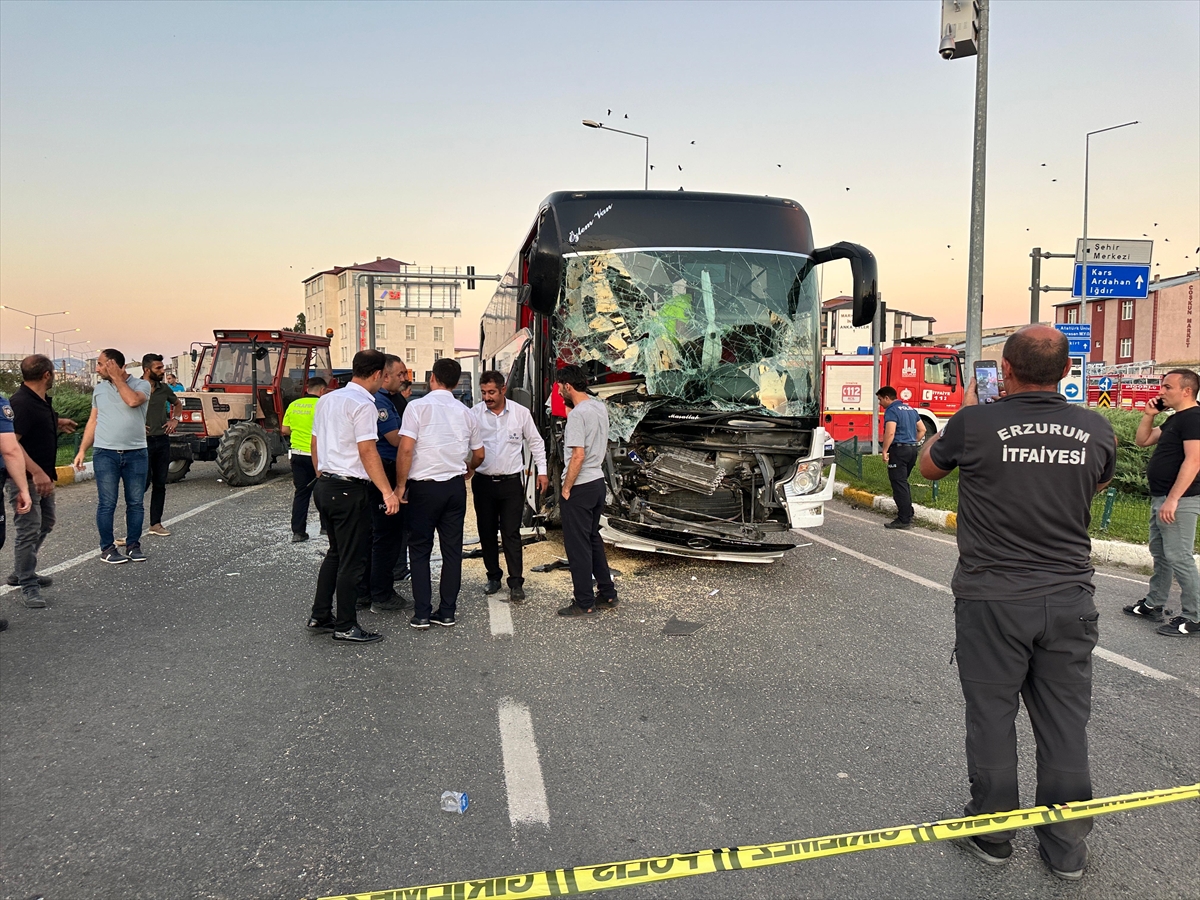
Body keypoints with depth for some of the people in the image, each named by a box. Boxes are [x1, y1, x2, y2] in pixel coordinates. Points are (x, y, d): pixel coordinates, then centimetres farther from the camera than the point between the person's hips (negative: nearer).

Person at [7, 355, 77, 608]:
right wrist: (37, 472, -30)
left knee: (45, 524, 20)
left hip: (43, 476, 10)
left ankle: (21, 573, 33)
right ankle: (28, 586, 3)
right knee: (29, 530, -5)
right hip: (26, 478, -10)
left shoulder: (42, 401, 8)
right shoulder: (21, 403, -21)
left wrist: (58, 424, 21)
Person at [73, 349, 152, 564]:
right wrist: (82, 450, 6)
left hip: (136, 455, -2)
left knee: (135, 503, 5)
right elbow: (93, 421, 13)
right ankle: (107, 548, 9)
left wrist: (116, 378, -12)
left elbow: (133, 401, -23)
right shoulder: (99, 388, 10)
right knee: (107, 504, 1)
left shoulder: (141, 385, -1)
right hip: (105, 454, 2)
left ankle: (133, 545, 16)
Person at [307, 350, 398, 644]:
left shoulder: (326, 399, 12)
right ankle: (345, 626, 8)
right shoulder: (363, 404, -15)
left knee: (335, 552, 19)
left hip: (325, 485, 9)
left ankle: (320, 617, 23)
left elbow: (315, 444, 17)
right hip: (349, 490, -9)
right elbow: (367, 451, -20)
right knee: (352, 559, 1)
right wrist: (388, 492, -19)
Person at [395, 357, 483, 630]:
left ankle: (421, 615, 5)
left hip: (423, 486, -4)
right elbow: (479, 454, 17)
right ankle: (447, 612, 14)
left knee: (420, 550, 6)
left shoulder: (417, 407, -7)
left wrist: (400, 485, -6)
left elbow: (406, 449, -15)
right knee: (452, 550, 10)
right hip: (455, 487, 4)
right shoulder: (465, 412, 8)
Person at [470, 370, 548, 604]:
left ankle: (516, 583, 3)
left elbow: (535, 442, 8)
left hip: (511, 482, -2)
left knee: (511, 534, -2)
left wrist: (542, 471, 6)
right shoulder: (474, 414, -4)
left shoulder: (521, 413, -2)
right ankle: (493, 577, 26)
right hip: (483, 481, 2)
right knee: (486, 532, 11)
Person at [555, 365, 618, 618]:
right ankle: (607, 594, 25)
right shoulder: (600, 407, 8)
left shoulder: (577, 414, -19)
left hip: (580, 487, -9)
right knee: (593, 540, 19)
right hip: (598, 482, 9)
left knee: (578, 545, 1)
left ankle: (584, 603, 8)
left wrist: (566, 488, -15)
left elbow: (578, 456, -24)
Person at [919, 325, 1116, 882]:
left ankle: (991, 834, 24)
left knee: (991, 717, 10)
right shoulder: (1096, 430, -2)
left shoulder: (975, 423, -13)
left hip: (992, 600, -3)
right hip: (1069, 599, 3)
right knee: (1065, 723, 13)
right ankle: (1066, 846, 25)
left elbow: (929, 466, 7)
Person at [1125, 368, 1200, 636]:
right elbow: (1142, 440, 23)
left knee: (1178, 557, -8)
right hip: (1161, 498, 11)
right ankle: (1153, 605, 26)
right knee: (1160, 554, 16)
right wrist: (1149, 414, 9)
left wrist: (1173, 499, -27)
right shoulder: (1174, 420, 15)